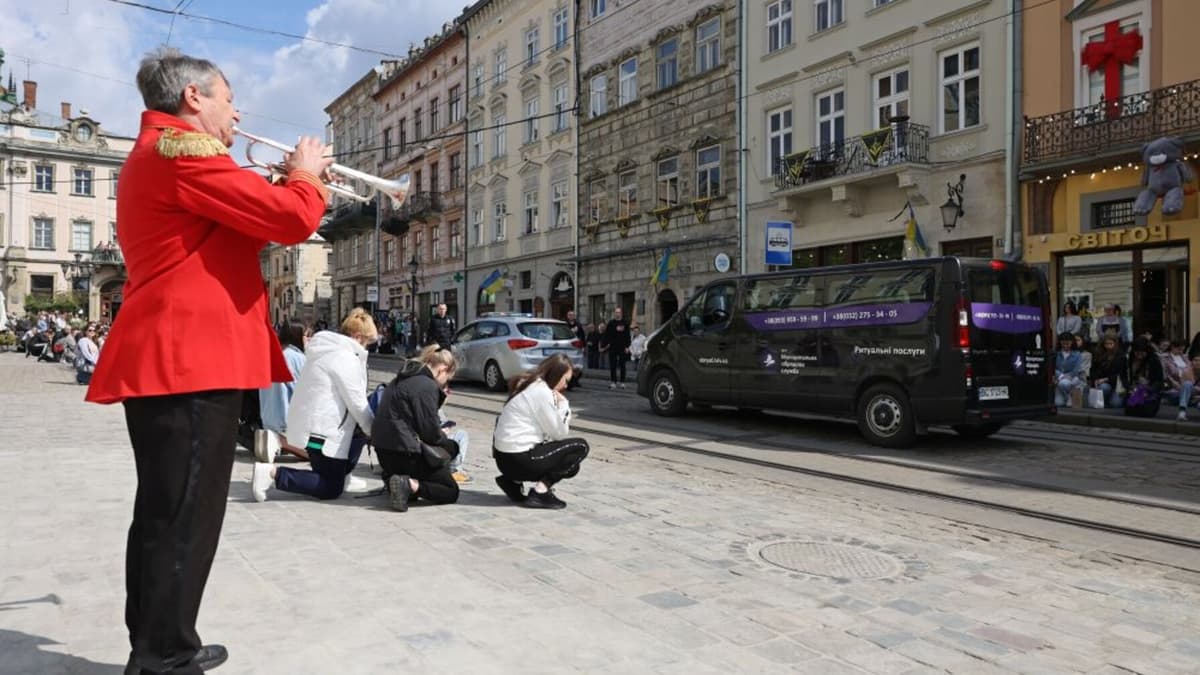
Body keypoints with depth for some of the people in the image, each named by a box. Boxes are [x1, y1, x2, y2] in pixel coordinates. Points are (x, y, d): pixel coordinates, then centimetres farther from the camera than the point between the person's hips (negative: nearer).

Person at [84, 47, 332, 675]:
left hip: (167, 356, 11)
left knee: (163, 515, 16)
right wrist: (306, 176, 1)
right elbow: (292, 220, -19)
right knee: (183, 519, -5)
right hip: (189, 359, -11)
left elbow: (233, 230, 28)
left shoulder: (156, 153, 24)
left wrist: (284, 183, 18)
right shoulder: (182, 149, -11)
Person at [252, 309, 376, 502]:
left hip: (314, 424, 10)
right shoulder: (346, 359, -17)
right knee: (331, 489, -1)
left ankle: (340, 474, 19)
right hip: (321, 430, -10)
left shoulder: (329, 350, 14)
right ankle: (272, 473, -10)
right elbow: (358, 405, -16)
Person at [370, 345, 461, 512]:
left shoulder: (403, 379, 13)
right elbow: (431, 432, -14)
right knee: (451, 492, 3)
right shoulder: (427, 385, -15)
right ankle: (410, 485, -19)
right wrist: (446, 440, 4)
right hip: (404, 453, -9)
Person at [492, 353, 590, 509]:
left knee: (571, 467, 22)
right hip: (518, 460, -10)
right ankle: (541, 490, -8)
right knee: (580, 446, -2)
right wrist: (563, 404, -3)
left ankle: (514, 481, 12)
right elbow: (559, 433, -10)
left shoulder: (528, 386, 14)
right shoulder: (542, 392, -16)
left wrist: (560, 404, 5)